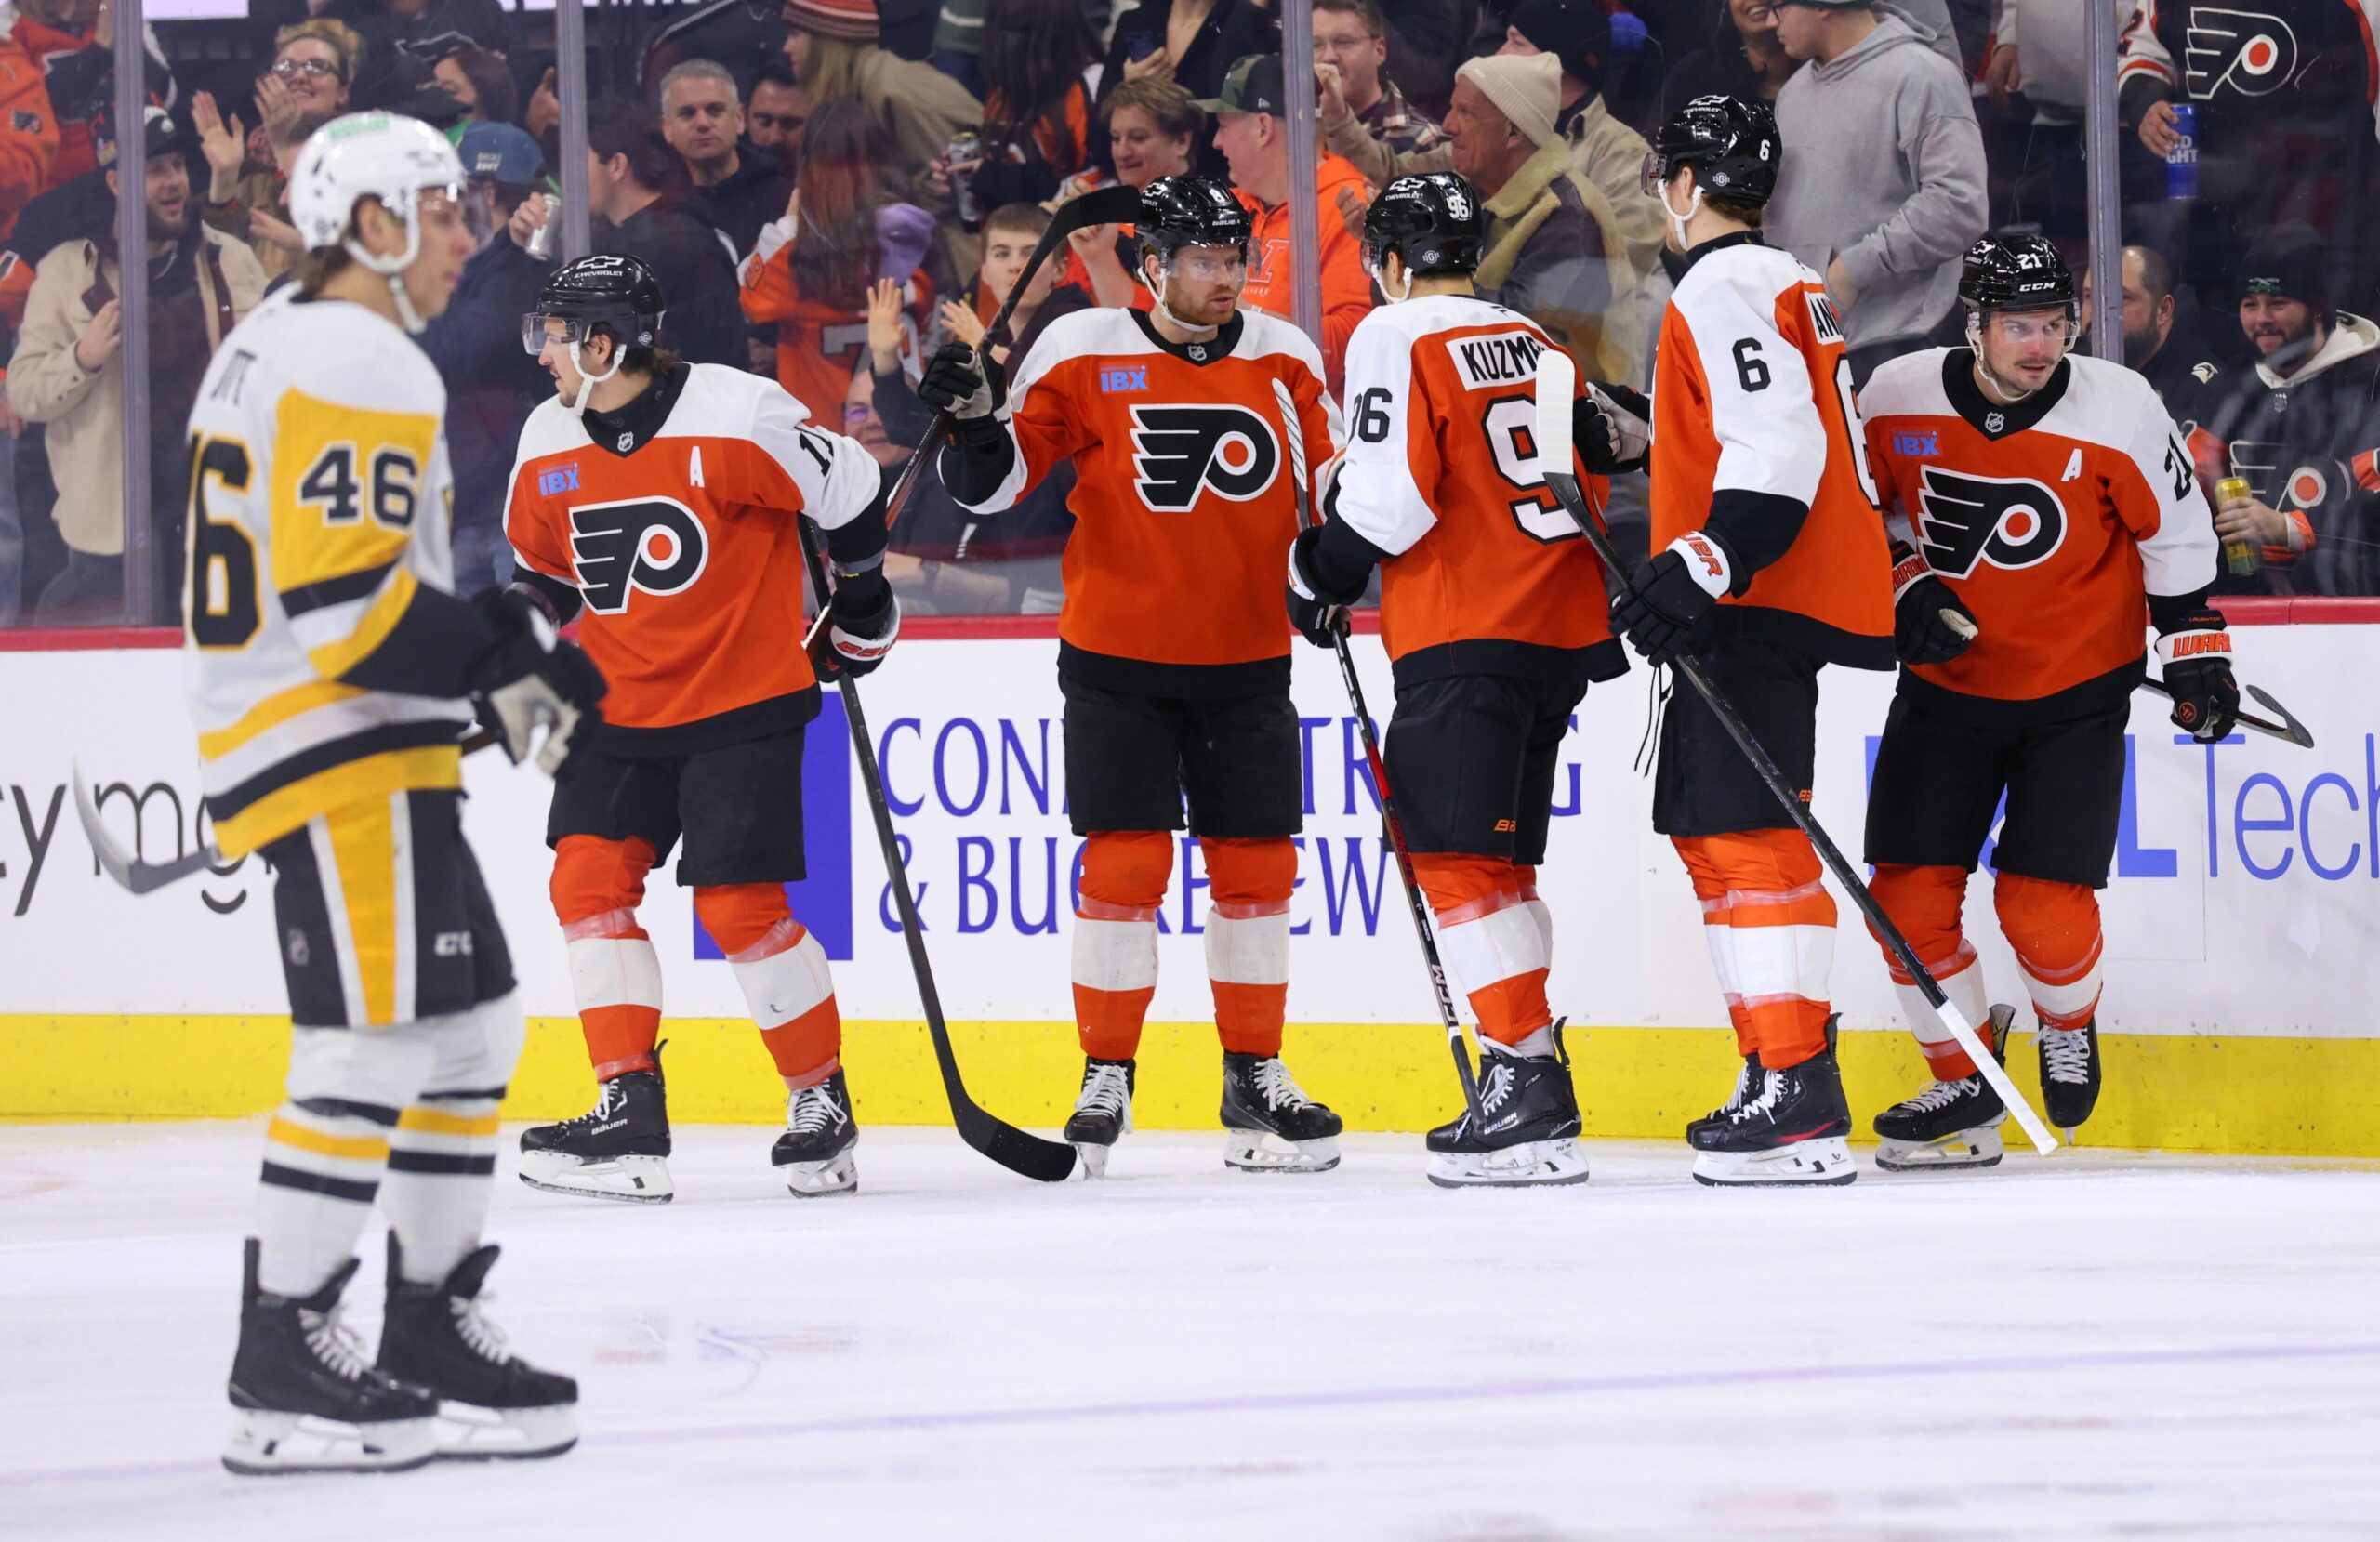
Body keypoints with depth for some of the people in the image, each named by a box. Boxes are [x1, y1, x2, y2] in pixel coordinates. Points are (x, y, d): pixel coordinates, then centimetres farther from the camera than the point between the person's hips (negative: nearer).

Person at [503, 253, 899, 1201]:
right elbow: (545, 572, 20)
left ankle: (822, 1102, 7)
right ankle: (630, 1113, -6)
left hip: (743, 704, -6)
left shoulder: (735, 419, -18)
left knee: (739, 906, -9)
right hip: (620, 712, 6)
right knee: (589, 876, -8)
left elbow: (848, 493, -6)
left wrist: (862, 611, 4)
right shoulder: (549, 446, 2)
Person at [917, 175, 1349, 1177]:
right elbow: (993, 483, -6)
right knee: (1124, 863, -7)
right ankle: (1105, 1081, 4)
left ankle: (1255, 1081, 16)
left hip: (1246, 662, 3)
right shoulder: (1083, 354, -8)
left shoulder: (1284, 358, 2)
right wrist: (973, 418, -24)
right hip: (1118, 658, -3)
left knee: (1257, 865, 5)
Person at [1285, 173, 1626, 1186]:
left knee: (1459, 858, -10)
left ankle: (1527, 1077, -20)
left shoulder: (1397, 336, -5)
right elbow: (1590, 482, 21)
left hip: (1465, 639, -8)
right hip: (1563, 632, 8)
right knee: (1500, 862, 15)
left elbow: (1393, 488, -14)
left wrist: (1324, 570, 0)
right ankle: (1526, 1091, 15)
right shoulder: (1532, 341, 19)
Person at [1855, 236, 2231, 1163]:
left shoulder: (2118, 410, -15)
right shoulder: (1898, 399, -11)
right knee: (1909, 894, -4)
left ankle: (2070, 1023, 23)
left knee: (2041, 905, -12)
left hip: (2075, 696, -2)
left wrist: (2197, 652, -1)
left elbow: (2178, 532, -2)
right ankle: (1964, 1092, 15)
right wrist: (1905, 590, -9)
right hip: (1944, 689, 2)